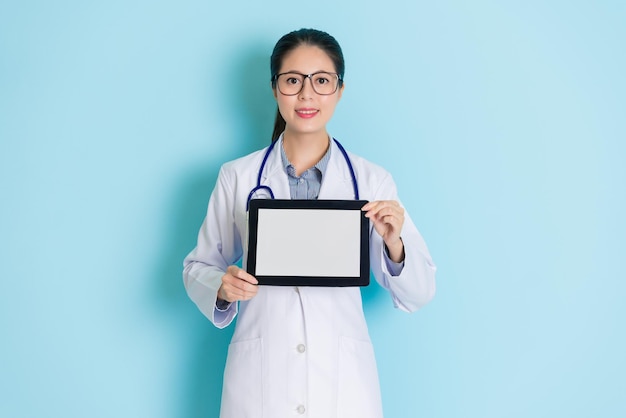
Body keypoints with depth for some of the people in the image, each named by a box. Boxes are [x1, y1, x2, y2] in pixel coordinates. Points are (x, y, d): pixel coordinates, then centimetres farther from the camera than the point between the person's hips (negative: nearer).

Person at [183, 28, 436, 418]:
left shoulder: (373, 181, -3)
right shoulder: (237, 177, -2)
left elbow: (418, 295, -1)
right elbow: (199, 268, 6)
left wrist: (393, 245, -19)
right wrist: (222, 288, -15)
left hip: (344, 384, 0)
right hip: (259, 381, 0)